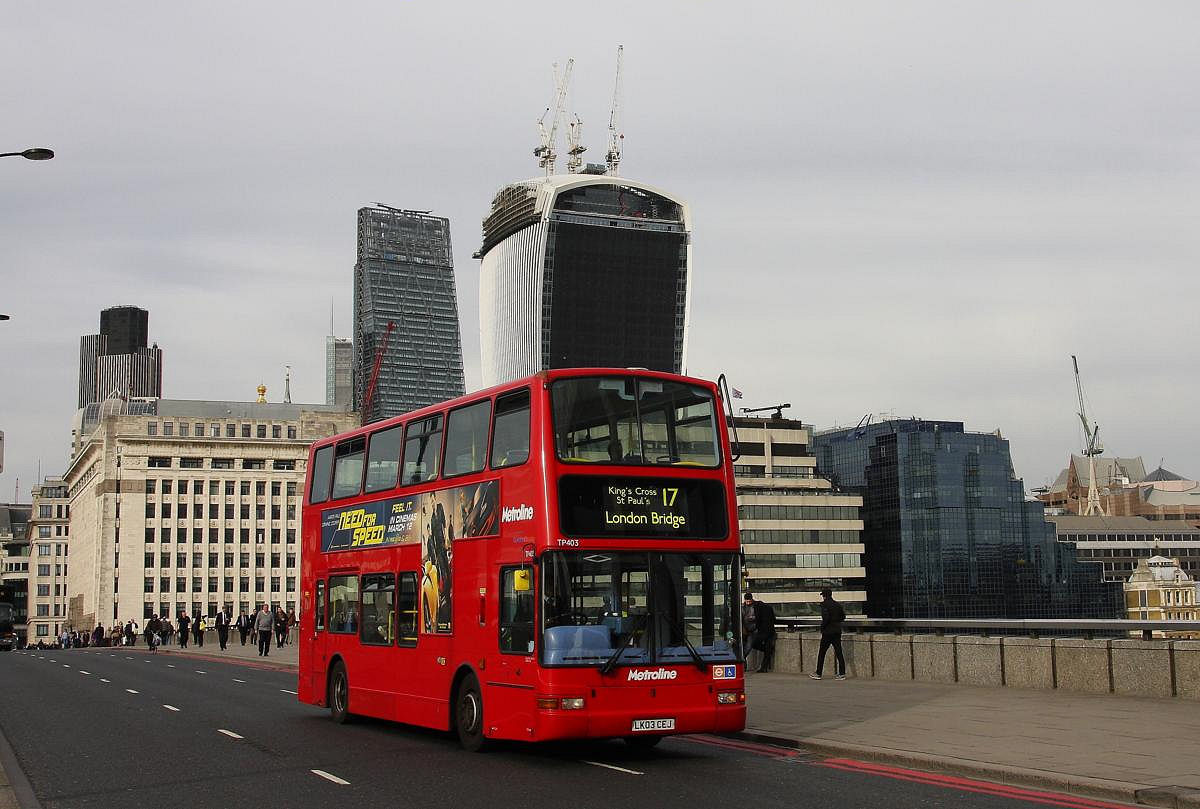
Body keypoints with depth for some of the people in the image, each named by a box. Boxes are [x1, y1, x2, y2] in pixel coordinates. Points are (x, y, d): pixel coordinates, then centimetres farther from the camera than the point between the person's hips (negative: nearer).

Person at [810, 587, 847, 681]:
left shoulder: (824, 604, -11)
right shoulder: (837, 605, 8)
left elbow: (826, 617, -22)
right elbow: (843, 616, 14)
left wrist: (822, 628, -10)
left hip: (828, 632, -6)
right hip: (837, 631, 6)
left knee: (821, 652, 5)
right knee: (838, 652, 6)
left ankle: (818, 673, 10)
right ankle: (842, 673, 3)